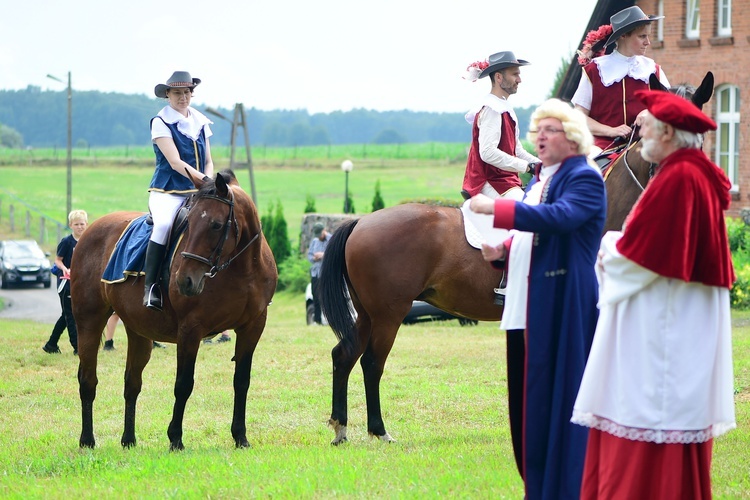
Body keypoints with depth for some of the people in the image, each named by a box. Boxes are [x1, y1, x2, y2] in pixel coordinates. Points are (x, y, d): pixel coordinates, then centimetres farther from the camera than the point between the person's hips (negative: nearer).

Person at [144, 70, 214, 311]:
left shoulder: (200, 122, 14)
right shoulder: (161, 122, -3)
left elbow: (208, 162, 16)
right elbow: (175, 162, -13)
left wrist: (208, 183, -5)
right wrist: (203, 179, -24)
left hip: (196, 193, 5)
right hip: (167, 192, -5)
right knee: (164, 224, -36)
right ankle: (150, 287, -31)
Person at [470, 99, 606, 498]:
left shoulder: (584, 179, -8)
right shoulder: (538, 180, 20)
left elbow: (560, 216, -26)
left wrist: (497, 208, -28)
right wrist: (501, 251, 7)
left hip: (563, 307, -9)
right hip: (526, 307, 9)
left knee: (558, 395, -8)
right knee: (527, 401, 9)